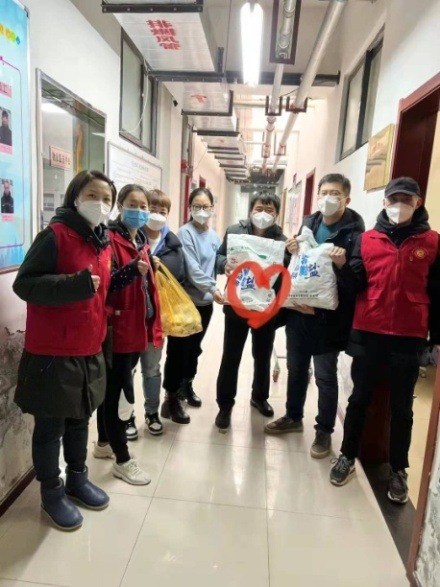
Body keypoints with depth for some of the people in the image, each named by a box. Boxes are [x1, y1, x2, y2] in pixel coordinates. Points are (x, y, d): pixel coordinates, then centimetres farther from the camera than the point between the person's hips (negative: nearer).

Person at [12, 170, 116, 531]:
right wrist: (75, 284, -30)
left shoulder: (104, 242, 8)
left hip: (90, 351, 7)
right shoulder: (55, 236, -15)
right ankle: (52, 493, 31)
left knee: (80, 420, 21)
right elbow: (24, 284, -18)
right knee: (50, 427, 10)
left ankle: (78, 479, 41)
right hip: (52, 353, -7)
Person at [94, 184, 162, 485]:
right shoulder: (110, 239, -12)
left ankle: (104, 443, 36)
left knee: (113, 390, 20)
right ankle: (123, 460, 15)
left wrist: (154, 324, 18)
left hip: (138, 328, 8)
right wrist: (131, 270, -37)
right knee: (120, 393, 1)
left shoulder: (142, 242, 13)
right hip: (118, 329, -8)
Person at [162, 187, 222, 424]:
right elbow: (192, 268, -21)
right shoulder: (185, 233, -12)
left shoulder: (214, 236, 9)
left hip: (205, 301, 7)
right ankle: (171, 398, 12)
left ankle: (186, 385, 37)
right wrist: (212, 289, -28)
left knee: (194, 347, 19)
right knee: (179, 349, 0)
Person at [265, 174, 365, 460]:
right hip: (298, 310, 5)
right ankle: (294, 417, 38)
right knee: (296, 368, 18)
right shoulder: (307, 224, 7)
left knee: (325, 376, 7)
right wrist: (291, 252, -10)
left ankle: (324, 431, 26)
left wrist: (343, 264, -31)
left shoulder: (355, 232, -9)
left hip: (329, 316, -5)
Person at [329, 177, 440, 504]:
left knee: (402, 406, 12)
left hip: (410, 337, 0)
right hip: (369, 332, 1)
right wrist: (342, 266, -21)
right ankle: (348, 457, 29)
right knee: (360, 398, 12)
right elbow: (356, 284, -1)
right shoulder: (367, 239, 4)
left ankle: (398, 470, 28)